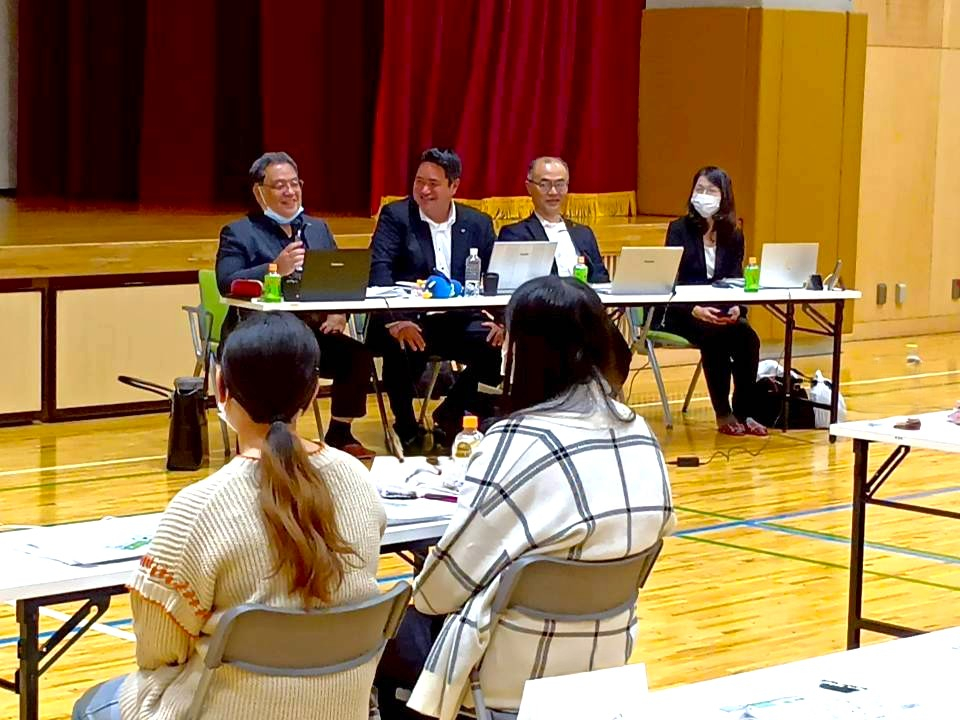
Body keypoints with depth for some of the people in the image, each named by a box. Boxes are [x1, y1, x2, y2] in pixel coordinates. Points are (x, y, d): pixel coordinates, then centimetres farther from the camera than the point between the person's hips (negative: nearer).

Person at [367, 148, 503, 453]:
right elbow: (379, 270, -13)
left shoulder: (477, 224, 11)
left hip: (458, 320, 3)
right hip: (407, 318, -3)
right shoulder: (395, 216, 1)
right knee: (403, 350, -35)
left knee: (501, 348, -22)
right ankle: (405, 428, -5)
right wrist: (395, 321, -31)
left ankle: (449, 413, 5)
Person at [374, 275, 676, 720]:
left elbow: (454, 571, -15)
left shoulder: (518, 443, -22)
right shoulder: (640, 435, -1)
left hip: (516, 675, -7)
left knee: (393, 637, 19)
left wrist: (420, 596, 8)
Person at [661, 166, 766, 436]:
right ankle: (723, 413, -21)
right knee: (714, 336, -34)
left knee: (748, 337, -28)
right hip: (682, 313, -3)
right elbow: (670, 282, -10)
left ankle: (744, 412, -16)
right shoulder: (679, 229, -2)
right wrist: (695, 310, -28)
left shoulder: (733, 235, 9)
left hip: (722, 312, 3)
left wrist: (736, 308, -19)